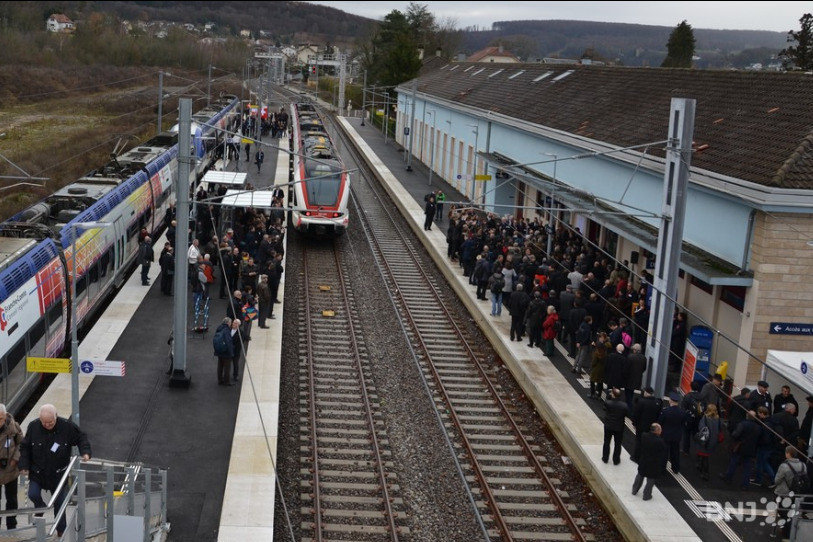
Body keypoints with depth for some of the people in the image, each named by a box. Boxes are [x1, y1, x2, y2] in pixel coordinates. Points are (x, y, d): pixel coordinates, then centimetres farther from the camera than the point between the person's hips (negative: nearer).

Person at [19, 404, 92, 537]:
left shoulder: (67, 426, -17)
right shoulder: (33, 427, -13)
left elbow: (81, 438, -3)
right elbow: (24, 447, -2)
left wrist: (85, 452, -20)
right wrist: (24, 465, -8)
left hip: (58, 473, -1)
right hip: (37, 472, 1)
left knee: (60, 502, 8)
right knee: (33, 494, -13)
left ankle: (61, 530, 25)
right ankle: (41, 509, 23)